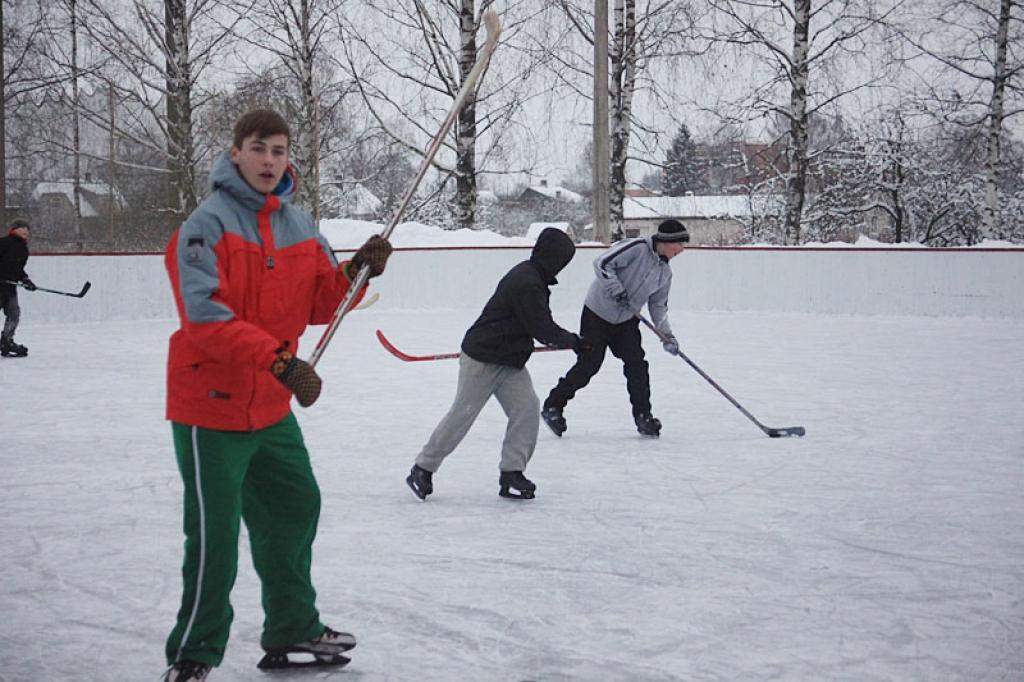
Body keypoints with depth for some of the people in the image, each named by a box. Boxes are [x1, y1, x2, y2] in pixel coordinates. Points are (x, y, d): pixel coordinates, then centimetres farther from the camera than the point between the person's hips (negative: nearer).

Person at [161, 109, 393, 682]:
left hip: (271, 407, 8)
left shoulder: (301, 227, 6)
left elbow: (319, 305, 8)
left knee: (296, 508, 19)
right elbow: (207, 319, -24)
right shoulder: (206, 226, -16)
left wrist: (357, 272, -10)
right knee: (214, 536, -5)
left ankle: (293, 629, 37)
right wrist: (279, 360, -31)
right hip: (210, 405, -7)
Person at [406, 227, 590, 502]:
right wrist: (573, 341, -9)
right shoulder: (526, 284, -25)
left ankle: (511, 473, 3)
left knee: (527, 407, -2)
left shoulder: (531, 277, 7)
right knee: (462, 414, -2)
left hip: (509, 360, 9)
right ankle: (423, 468, 12)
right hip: (482, 360, -9)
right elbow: (542, 330, -21)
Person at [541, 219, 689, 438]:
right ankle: (553, 406, 9)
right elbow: (602, 264, -24)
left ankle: (643, 416, 6)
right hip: (598, 313, -7)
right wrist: (617, 291, -30)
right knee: (588, 364, -5)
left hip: (626, 321, 7)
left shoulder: (665, 272, 5)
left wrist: (666, 334, 0)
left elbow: (658, 305, 11)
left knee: (637, 365, -4)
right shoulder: (637, 247, -20)